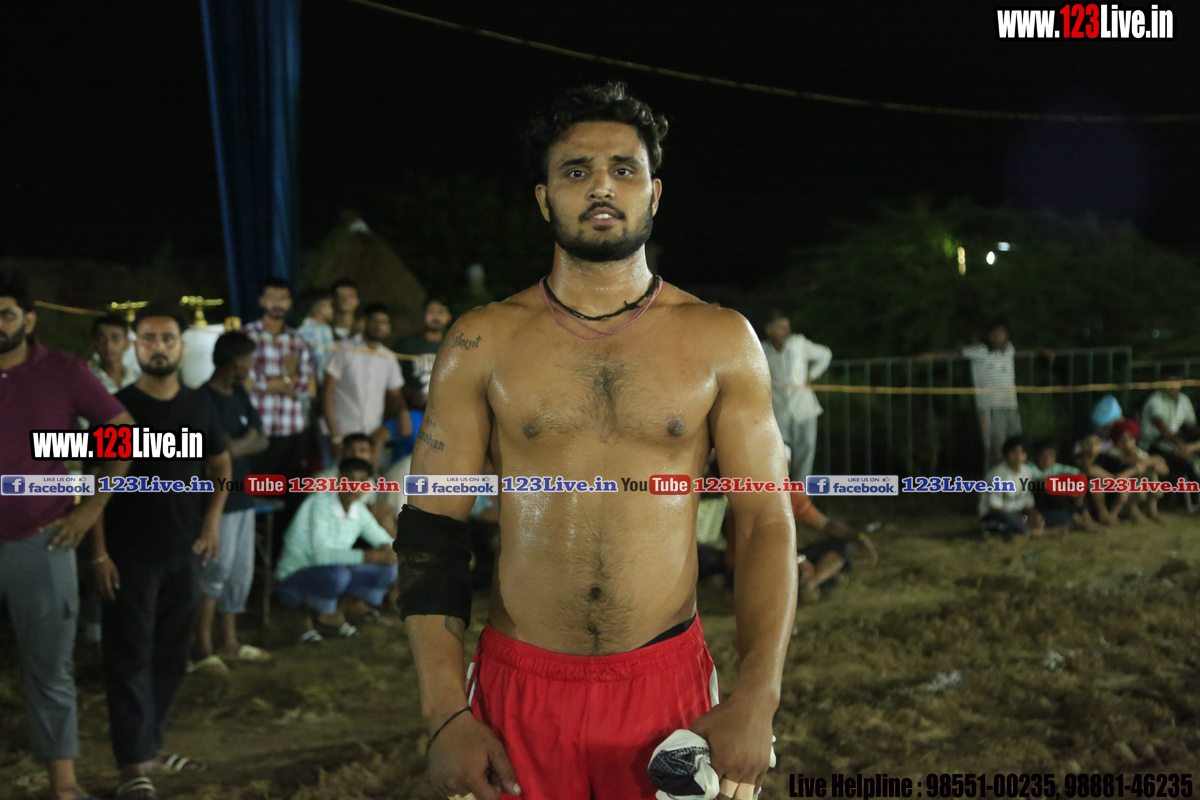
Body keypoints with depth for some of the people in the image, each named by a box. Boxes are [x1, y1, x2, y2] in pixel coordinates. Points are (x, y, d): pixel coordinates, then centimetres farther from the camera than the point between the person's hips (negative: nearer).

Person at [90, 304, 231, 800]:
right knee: (130, 657, -5)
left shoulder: (199, 406, 6)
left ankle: (149, 746, 25)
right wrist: (99, 553, -12)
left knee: (171, 656, 12)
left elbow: (221, 466, 18)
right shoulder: (117, 407, -6)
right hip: (129, 556, -5)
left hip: (181, 554, 5)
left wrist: (212, 521, 2)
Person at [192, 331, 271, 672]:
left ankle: (229, 642, 23)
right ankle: (203, 648, 0)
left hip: (242, 495, 9)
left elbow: (261, 441, 9)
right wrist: (247, 439, -6)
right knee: (217, 570, -8)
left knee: (240, 571, 13)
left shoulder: (240, 395, 12)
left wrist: (237, 445, -10)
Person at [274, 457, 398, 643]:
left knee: (388, 570, -8)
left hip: (326, 578, 7)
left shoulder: (359, 511, 1)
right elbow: (321, 553, -32)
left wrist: (386, 550, -18)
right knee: (337, 573, -38)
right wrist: (369, 556, -36)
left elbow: (386, 541, 8)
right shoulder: (320, 503, -20)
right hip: (291, 581, -7)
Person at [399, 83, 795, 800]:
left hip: (668, 684, 0)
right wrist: (446, 714, -8)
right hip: (520, 683, 0)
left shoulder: (721, 341, 1)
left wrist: (757, 700, -11)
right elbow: (433, 526, 0)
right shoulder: (484, 342, 1)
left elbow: (767, 521, 0)